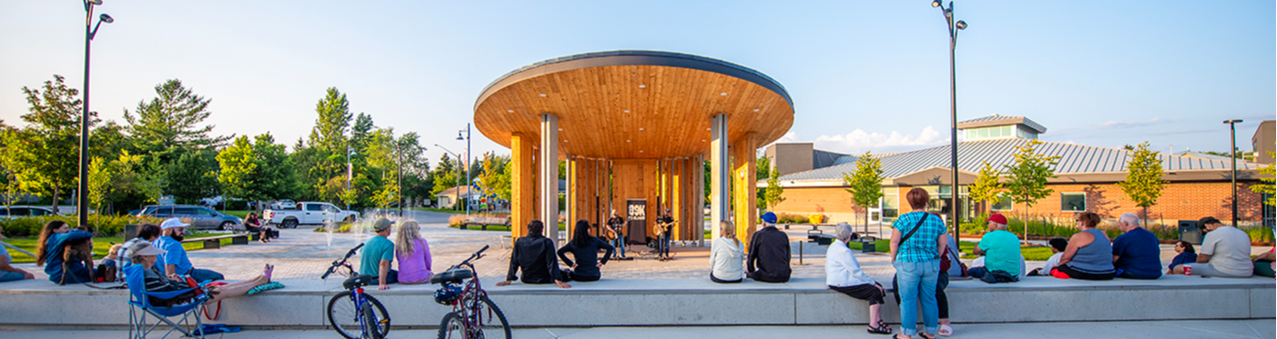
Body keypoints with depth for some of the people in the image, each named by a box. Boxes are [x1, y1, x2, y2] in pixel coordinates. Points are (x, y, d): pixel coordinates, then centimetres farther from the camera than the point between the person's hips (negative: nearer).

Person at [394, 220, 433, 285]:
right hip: (420, 279, -4)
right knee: (432, 274, 29)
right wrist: (427, 269, 23)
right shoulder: (422, 241, -7)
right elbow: (428, 261, 2)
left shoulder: (398, 244, 3)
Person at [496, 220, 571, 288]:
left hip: (526, 280, 5)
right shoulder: (547, 242, -16)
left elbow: (514, 263, -2)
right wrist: (559, 282, -18)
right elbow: (551, 263, -19)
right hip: (544, 280, -5)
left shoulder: (519, 241, -5)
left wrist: (508, 280, 5)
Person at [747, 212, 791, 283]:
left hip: (766, 277, -4)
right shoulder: (783, 235, 8)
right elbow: (788, 257, 16)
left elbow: (751, 256, 2)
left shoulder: (758, 235, -2)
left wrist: (750, 271, 19)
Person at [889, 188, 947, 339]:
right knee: (929, 298, 14)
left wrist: (894, 259, 2)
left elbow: (894, 241, -10)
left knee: (908, 299, 2)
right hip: (931, 264, 4)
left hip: (908, 264, -4)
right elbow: (943, 243, 7)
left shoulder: (904, 219, -10)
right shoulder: (937, 220, 3)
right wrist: (934, 258, 18)